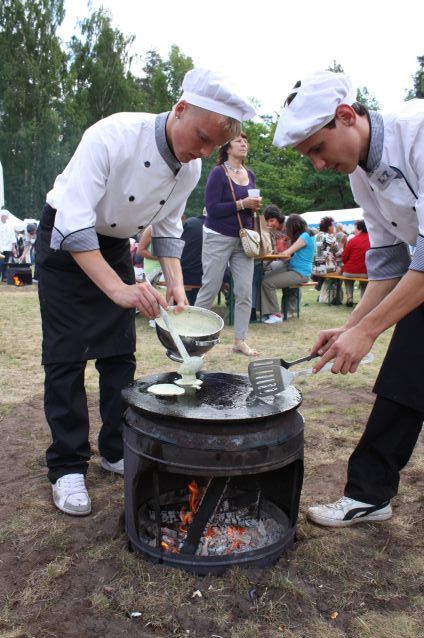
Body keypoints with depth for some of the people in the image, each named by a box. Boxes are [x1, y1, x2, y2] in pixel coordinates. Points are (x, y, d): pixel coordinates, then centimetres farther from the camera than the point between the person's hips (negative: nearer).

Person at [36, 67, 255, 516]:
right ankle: (67, 467, 8)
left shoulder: (191, 168, -10)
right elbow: (74, 224, -36)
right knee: (65, 356, -5)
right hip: (64, 242, -5)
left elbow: (167, 229, 2)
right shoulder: (112, 136, -31)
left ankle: (116, 451, 20)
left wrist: (176, 285, -13)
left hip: (115, 246, 6)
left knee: (120, 354, 5)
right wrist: (118, 288, -47)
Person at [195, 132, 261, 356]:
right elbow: (211, 208, -15)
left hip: (243, 239, 6)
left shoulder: (250, 174, 12)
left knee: (245, 291, 0)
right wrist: (241, 204, -20)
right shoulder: (218, 173, -7)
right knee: (209, 289, -1)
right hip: (219, 237, -6)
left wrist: (254, 207, 0)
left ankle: (240, 340, 8)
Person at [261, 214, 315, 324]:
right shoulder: (305, 235, 19)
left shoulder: (305, 236, -13)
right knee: (265, 276, -4)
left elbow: (286, 253, -16)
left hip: (300, 273, -10)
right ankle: (268, 312, -9)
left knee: (268, 282, -22)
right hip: (293, 269, 10)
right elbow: (292, 253, 18)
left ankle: (276, 314, -14)